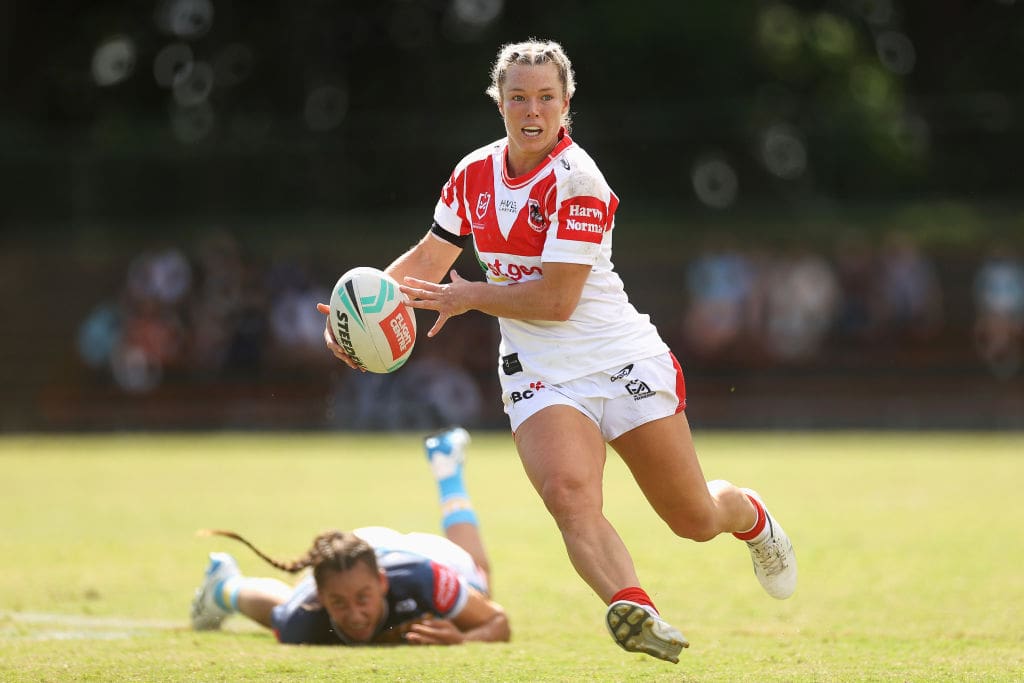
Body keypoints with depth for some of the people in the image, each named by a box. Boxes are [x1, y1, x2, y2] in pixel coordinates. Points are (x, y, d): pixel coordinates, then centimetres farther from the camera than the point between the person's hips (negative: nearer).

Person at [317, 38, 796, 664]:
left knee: (696, 519, 6)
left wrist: (469, 296, -11)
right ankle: (633, 608, -48)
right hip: (540, 375, 4)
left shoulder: (577, 180, -17)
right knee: (570, 496, -28)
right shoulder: (474, 174, 3)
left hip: (623, 363, -4)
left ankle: (752, 517, 43)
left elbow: (556, 299, -19)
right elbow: (427, 262, 13)